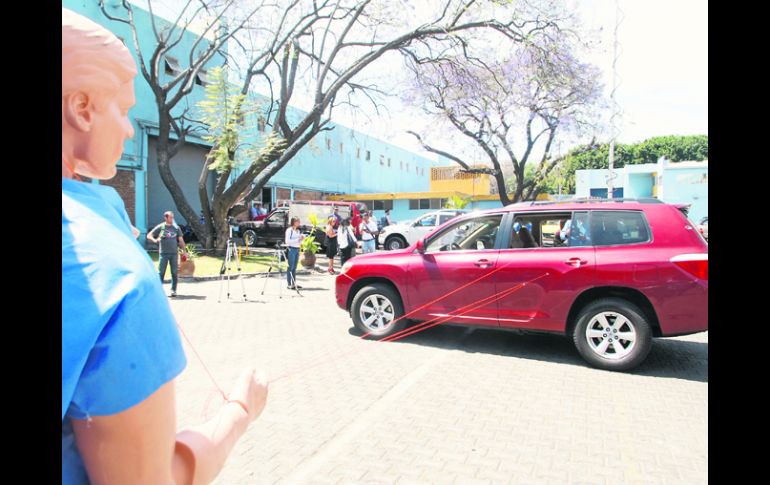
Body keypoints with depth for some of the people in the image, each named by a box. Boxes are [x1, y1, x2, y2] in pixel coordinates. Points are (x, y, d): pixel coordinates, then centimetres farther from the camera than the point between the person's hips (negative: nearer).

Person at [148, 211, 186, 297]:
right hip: (163, 253, -2)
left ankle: (173, 290, 9)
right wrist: (155, 240, -14)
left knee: (174, 272, 1)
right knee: (161, 272, -1)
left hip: (174, 253, 2)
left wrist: (184, 250, 7)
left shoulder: (176, 228, 9)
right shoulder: (160, 227, 2)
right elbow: (149, 236, 5)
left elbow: (181, 240, 13)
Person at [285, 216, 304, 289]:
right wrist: (297, 239, -16)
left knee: (294, 267, 9)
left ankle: (294, 283, 13)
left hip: (297, 249, 7)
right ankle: (289, 284, -1)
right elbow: (287, 241, -14)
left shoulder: (298, 231, 15)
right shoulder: (289, 230, -7)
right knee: (290, 267, -5)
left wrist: (302, 238, 1)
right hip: (291, 249, -7)